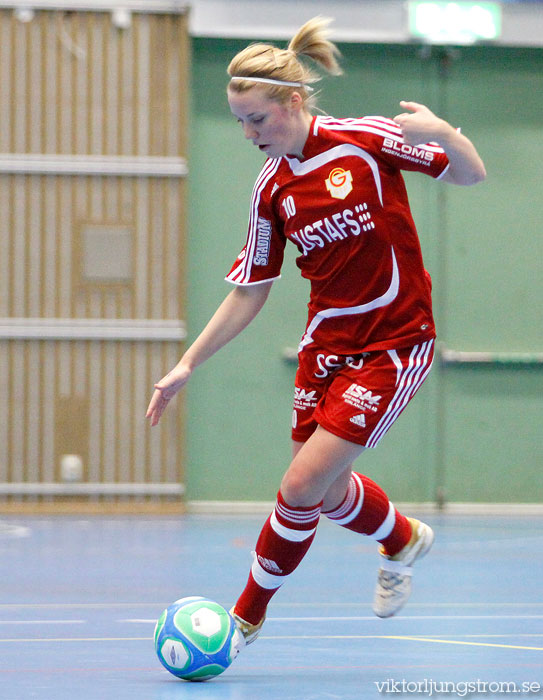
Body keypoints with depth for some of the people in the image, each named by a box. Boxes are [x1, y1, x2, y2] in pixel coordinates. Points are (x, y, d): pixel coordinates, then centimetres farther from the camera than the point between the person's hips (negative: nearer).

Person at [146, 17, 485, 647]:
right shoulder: (271, 189, 1)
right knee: (327, 492, 12)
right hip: (326, 343, 6)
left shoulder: (365, 140, -13)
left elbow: (472, 174, -5)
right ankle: (403, 538, 43)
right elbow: (248, 293, 7)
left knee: (303, 486, -12)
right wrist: (186, 367, 3)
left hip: (395, 343, -6)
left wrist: (442, 133, -27)